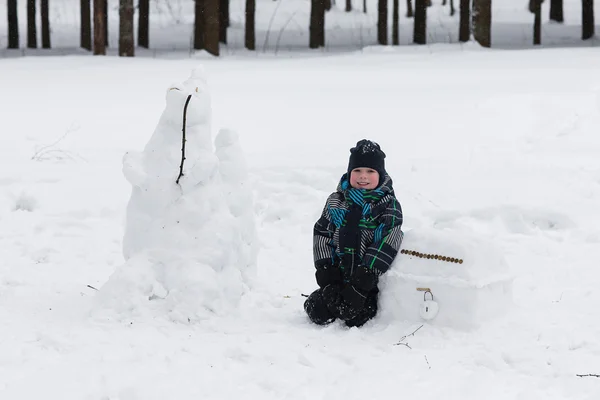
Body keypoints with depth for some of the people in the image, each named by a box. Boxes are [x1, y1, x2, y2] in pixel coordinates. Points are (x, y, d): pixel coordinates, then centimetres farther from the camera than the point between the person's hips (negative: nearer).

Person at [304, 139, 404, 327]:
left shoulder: (388, 205, -4)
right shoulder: (336, 201, 9)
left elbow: (387, 242, -13)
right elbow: (322, 233, 8)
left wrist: (367, 273, -20)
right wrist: (325, 267, -3)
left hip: (370, 279, -4)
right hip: (339, 274, 4)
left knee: (352, 316, -19)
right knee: (316, 310, -6)